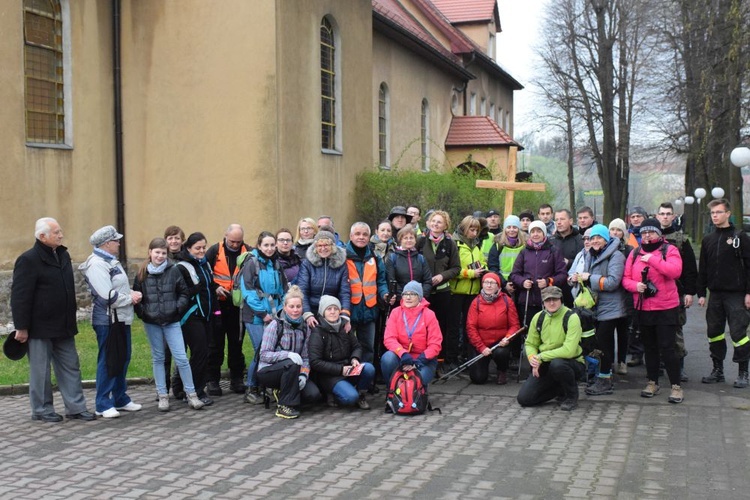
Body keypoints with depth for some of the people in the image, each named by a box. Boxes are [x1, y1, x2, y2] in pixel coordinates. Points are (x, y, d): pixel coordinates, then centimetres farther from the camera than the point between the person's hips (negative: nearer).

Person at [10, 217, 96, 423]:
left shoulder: (63, 255, 11)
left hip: (63, 326, 8)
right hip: (40, 327, -7)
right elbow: (20, 296, -15)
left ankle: (76, 407, 16)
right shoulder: (28, 260, -13)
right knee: (41, 369, 4)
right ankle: (42, 410, 16)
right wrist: (21, 327, -16)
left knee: (71, 367, 9)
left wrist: (70, 320, 19)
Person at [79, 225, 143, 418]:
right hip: (108, 320, -10)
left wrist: (132, 293, 1)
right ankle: (103, 404, 4)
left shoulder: (111, 261, 15)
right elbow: (108, 296, -22)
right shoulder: (97, 264, -15)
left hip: (121, 319, 10)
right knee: (107, 361, -3)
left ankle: (120, 399, 26)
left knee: (123, 359, 15)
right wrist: (130, 298, -10)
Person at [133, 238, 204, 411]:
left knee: (181, 358, -3)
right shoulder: (142, 273, 0)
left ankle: (191, 394, 6)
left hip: (171, 321, -1)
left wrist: (177, 308, -9)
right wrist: (142, 312, -5)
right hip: (151, 322, 2)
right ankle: (163, 395, 18)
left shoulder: (174, 271, -3)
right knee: (158, 358, 10)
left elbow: (184, 293, 3)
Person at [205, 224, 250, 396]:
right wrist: (215, 288, -11)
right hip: (218, 303, -1)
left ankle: (236, 379, 18)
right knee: (215, 343, 3)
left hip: (239, 305, 1)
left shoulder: (248, 252, -1)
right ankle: (212, 380, 10)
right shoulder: (215, 250, -2)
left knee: (236, 343, 9)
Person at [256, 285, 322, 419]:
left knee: (314, 394, -19)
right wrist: (288, 355, -33)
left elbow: (305, 357, 2)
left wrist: (304, 374, -18)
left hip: (292, 372, 5)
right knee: (292, 364, -36)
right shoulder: (275, 325, -11)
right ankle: (284, 406, -22)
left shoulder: (304, 328, 4)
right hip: (267, 371, -5)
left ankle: (282, 392, 7)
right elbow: (264, 355, -18)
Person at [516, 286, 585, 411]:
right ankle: (561, 390, 16)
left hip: (572, 363, -5)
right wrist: (532, 357, -14)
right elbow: (530, 344, 9)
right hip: (546, 365, 5)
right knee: (524, 398, -8)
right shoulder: (538, 317, 0)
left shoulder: (571, 318, -17)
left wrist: (541, 357, -22)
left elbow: (569, 351, -26)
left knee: (557, 364, -41)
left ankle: (571, 397, -10)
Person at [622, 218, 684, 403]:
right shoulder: (635, 253, 8)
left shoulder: (669, 250, -5)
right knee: (649, 348, 15)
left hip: (666, 308, -5)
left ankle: (676, 386, 4)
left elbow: (675, 270, -23)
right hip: (643, 309, 5)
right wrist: (635, 286, -15)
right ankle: (652, 383, 26)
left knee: (667, 348, -5)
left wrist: (652, 259, -23)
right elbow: (626, 279, 6)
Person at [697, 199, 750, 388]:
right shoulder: (708, 240, 12)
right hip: (715, 294, 5)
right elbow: (702, 269, 14)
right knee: (714, 332, 8)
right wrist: (701, 293, 9)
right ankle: (718, 370, 18)